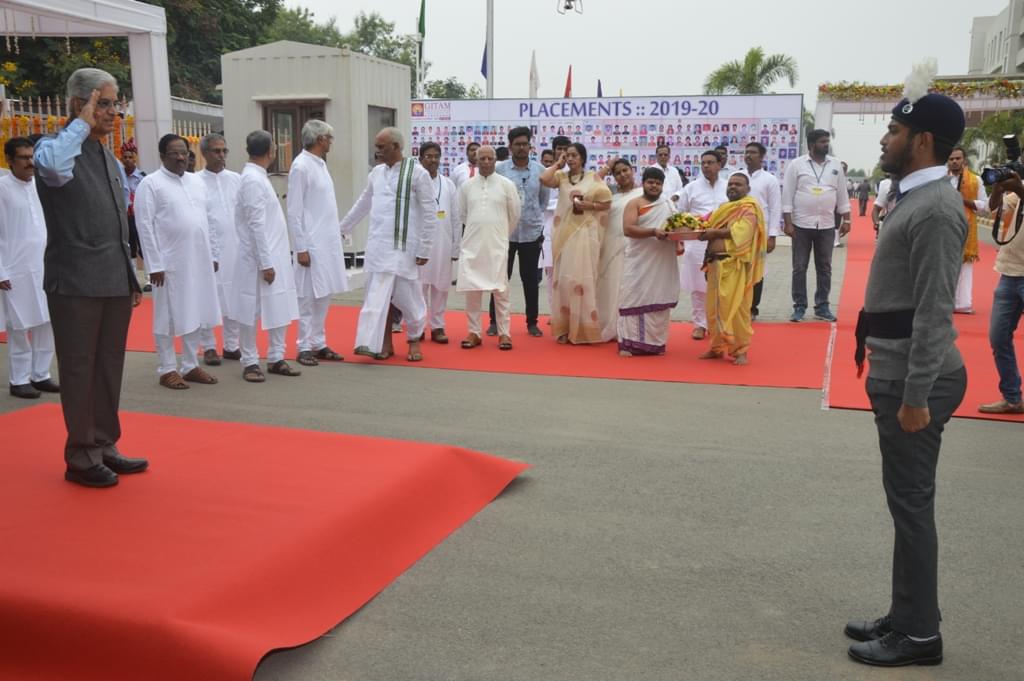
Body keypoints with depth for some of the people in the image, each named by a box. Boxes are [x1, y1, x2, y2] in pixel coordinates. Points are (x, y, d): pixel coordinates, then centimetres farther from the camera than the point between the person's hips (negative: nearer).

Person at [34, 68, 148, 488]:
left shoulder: (110, 160, 16)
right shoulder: (55, 147, -7)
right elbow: (52, 167, -34)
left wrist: (132, 278, 17)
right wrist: (81, 123, -20)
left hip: (115, 284, 7)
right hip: (76, 284, -7)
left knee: (109, 367, 12)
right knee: (79, 370, 1)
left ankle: (104, 447, 24)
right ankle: (81, 457, 12)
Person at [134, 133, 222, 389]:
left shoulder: (197, 182, 13)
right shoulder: (150, 183, -6)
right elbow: (145, 225, -10)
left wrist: (211, 255, 11)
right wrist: (155, 264, -14)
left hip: (199, 260, 6)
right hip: (170, 262, -6)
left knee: (196, 314, 10)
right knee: (168, 317, 2)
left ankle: (190, 366, 21)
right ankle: (167, 369, 12)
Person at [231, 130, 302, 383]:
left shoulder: (258, 177, 12)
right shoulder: (253, 180, -16)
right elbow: (256, 225, -19)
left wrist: (273, 260, 15)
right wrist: (265, 263, -19)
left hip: (275, 256, 9)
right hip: (258, 259, -9)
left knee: (281, 309, 10)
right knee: (251, 313, 2)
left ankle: (276, 358, 18)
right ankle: (250, 362, 11)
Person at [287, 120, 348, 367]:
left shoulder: (320, 164, 12)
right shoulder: (301, 166, -12)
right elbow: (294, 212, -14)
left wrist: (337, 232, 14)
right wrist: (301, 248, -16)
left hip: (328, 242, 8)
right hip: (312, 244, -8)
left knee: (324, 295, 10)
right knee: (309, 297, -2)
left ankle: (319, 344, 18)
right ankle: (304, 348, 6)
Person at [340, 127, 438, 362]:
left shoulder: (418, 173, -8)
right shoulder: (376, 172, 10)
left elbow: (430, 214, -8)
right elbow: (362, 204, 22)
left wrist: (424, 249, -10)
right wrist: (341, 228, 25)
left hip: (404, 247, -4)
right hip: (377, 246, 5)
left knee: (407, 296, 5)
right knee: (375, 296, -1)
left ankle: (414, 340, 26)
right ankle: (370, 343, -2)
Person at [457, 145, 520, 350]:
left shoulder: (507, 185, 0)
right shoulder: (467, 185, 5)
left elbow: (515, 214, 8)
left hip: (497, 245, -2)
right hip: (472, 244, 2)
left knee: (500, 289, -2)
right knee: (471, 289, 3)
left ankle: (504, 333, 6)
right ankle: (474, 332, 12)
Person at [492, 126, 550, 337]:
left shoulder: (539, 170, 2)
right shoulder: (500, 170, -4)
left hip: (532, 232, 1)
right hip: (505, 232, -1)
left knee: (530, 279, 9)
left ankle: (532, 322, 18)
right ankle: (495, 321, 14)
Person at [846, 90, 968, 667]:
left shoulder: (935, 209, -18)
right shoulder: (918, 199, 13)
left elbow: (935, 312, -22)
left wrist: (916, 396, -22)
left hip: (915, 379, -10)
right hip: (899, 372, 10)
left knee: (912, 504, 0)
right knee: (907, 502, 16)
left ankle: (919, 635, 13)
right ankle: (906, 617, 28)